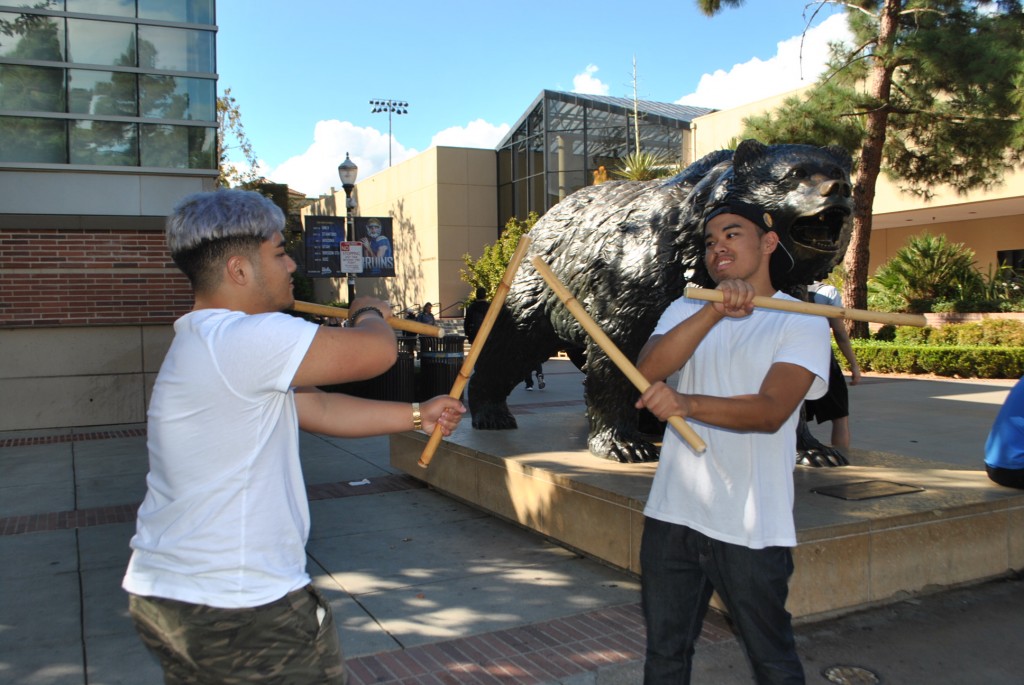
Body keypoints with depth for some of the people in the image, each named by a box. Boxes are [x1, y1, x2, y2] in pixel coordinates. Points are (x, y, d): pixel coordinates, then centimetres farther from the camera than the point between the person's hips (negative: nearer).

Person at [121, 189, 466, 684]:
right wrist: (369, 313, 1)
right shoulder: (242, 339, -23)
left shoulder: (208, 345, 11)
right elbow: (376, 351, -23)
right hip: (240, 611, -10)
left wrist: (418, 415, 15)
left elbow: (321, 409, 13)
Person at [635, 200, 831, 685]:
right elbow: (648, 368, -12)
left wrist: (686, 403, -34)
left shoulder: (803, 322, -4)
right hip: (671, 516, 4)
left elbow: (771, 410, -19)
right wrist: (714, 311, -24)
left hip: (750, 529, -4)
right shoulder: (686, 309, 9)